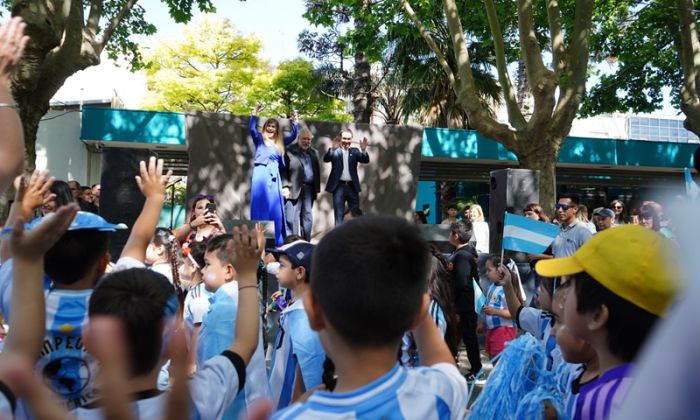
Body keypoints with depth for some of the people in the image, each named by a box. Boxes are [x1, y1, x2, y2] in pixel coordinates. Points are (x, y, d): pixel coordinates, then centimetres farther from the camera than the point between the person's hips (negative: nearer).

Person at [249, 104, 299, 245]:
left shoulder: (280, 142, 18)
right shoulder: (259, 139, 9)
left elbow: (293, 135, 13)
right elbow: (251, 129, -8)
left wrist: (294, 121, 2)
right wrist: (255, 114, -17)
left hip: (274, 176, 4)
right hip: (261, 174, -4)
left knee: (276, 208, 5)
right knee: (261, 206, -4)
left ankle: (276, 239, 11)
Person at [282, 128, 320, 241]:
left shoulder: (314, 153, 18)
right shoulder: (289, 151, 0)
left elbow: (317, 171, 18)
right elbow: (283, 170, -5)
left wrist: (317, 189, 12)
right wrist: (285, 186, -14)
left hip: (309, 189, 5)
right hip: (294, 189, -5)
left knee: (308, 218, 7)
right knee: (291, 218, -6)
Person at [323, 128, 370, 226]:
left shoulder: (355, 151, 9)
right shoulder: (334, 151, 2)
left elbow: (366, 160, -5)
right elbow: (326, 159, -15)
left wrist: (364, 149, -26)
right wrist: (333, 148, -34)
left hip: (352, 186, 3)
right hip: (339, 186, -2)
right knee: (339, 216, 3)